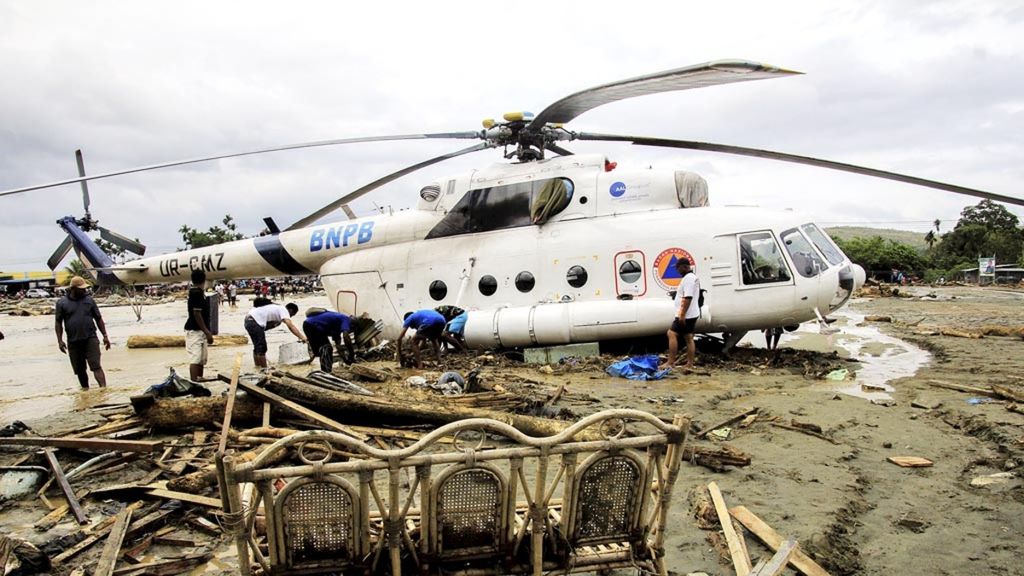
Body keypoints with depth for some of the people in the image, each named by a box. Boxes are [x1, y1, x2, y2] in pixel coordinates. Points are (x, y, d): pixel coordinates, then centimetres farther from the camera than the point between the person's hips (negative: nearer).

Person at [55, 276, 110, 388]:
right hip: (73, 341, 1)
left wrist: (105, 336, 6)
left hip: (90, 338, -1)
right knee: (79, 369, 10)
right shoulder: (62, 302, 3)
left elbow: (98, 319, 10)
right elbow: (58, 322, 5)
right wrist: (60, 340, -3)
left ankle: (103, 388, -21)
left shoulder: (89, 300, 7)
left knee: (96, 366, -11)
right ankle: (85, 390, 24)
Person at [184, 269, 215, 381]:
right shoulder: (197, 293, -16)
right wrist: (207, 332, -19)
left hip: (200, 331, 10)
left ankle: (199, 381, 21)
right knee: (195, 359, -11)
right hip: (196, 331, -10)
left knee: (201, 359, 14)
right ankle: (194, 383, -13)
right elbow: (196, 314, -20)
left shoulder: (197, 292, 14)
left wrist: (207, 331, 22)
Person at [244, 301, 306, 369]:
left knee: (257, 347, 20)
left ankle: (258, 368, 28)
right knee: (261, 348, -4)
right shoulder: (284, 310, -6)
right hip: (255, 322, -11)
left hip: (249, 320, 11)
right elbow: (290, 326, -22)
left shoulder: (279, 308, 22)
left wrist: (300, 337, 22)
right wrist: (302, 337, -27)